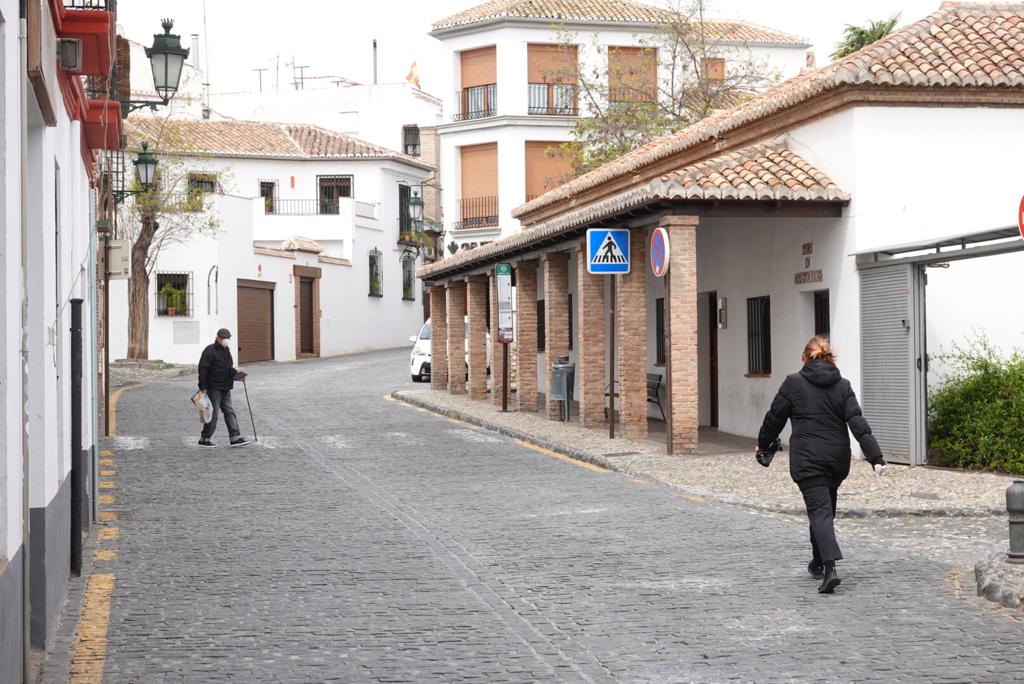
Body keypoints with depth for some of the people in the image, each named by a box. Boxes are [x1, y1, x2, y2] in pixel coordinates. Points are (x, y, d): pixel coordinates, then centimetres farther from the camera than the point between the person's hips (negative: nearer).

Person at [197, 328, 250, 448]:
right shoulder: (210, 351, -13)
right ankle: (204, 439, 5)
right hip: (214, 388, -9)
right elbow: (203, 369, -17)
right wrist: (203, 387, -21)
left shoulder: (226, 350, 16)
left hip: (225, 388, 9)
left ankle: (235, 437, 4)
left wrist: (236, 375, 8)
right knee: (213, 413, -5)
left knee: (229, 411, 5)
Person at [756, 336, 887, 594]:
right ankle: (818, 562, 34)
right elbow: (858, 423, -6)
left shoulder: (793, 383, -4)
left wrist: (763, 444, 20)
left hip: (807, 459, -4)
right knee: (826, 509, 21)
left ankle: (830, 567, -26)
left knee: (819, 511, -8)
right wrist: (876, 457, -11)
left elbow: (775, 417, 3)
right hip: (837, 458, 4)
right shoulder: (843, 386, 3)